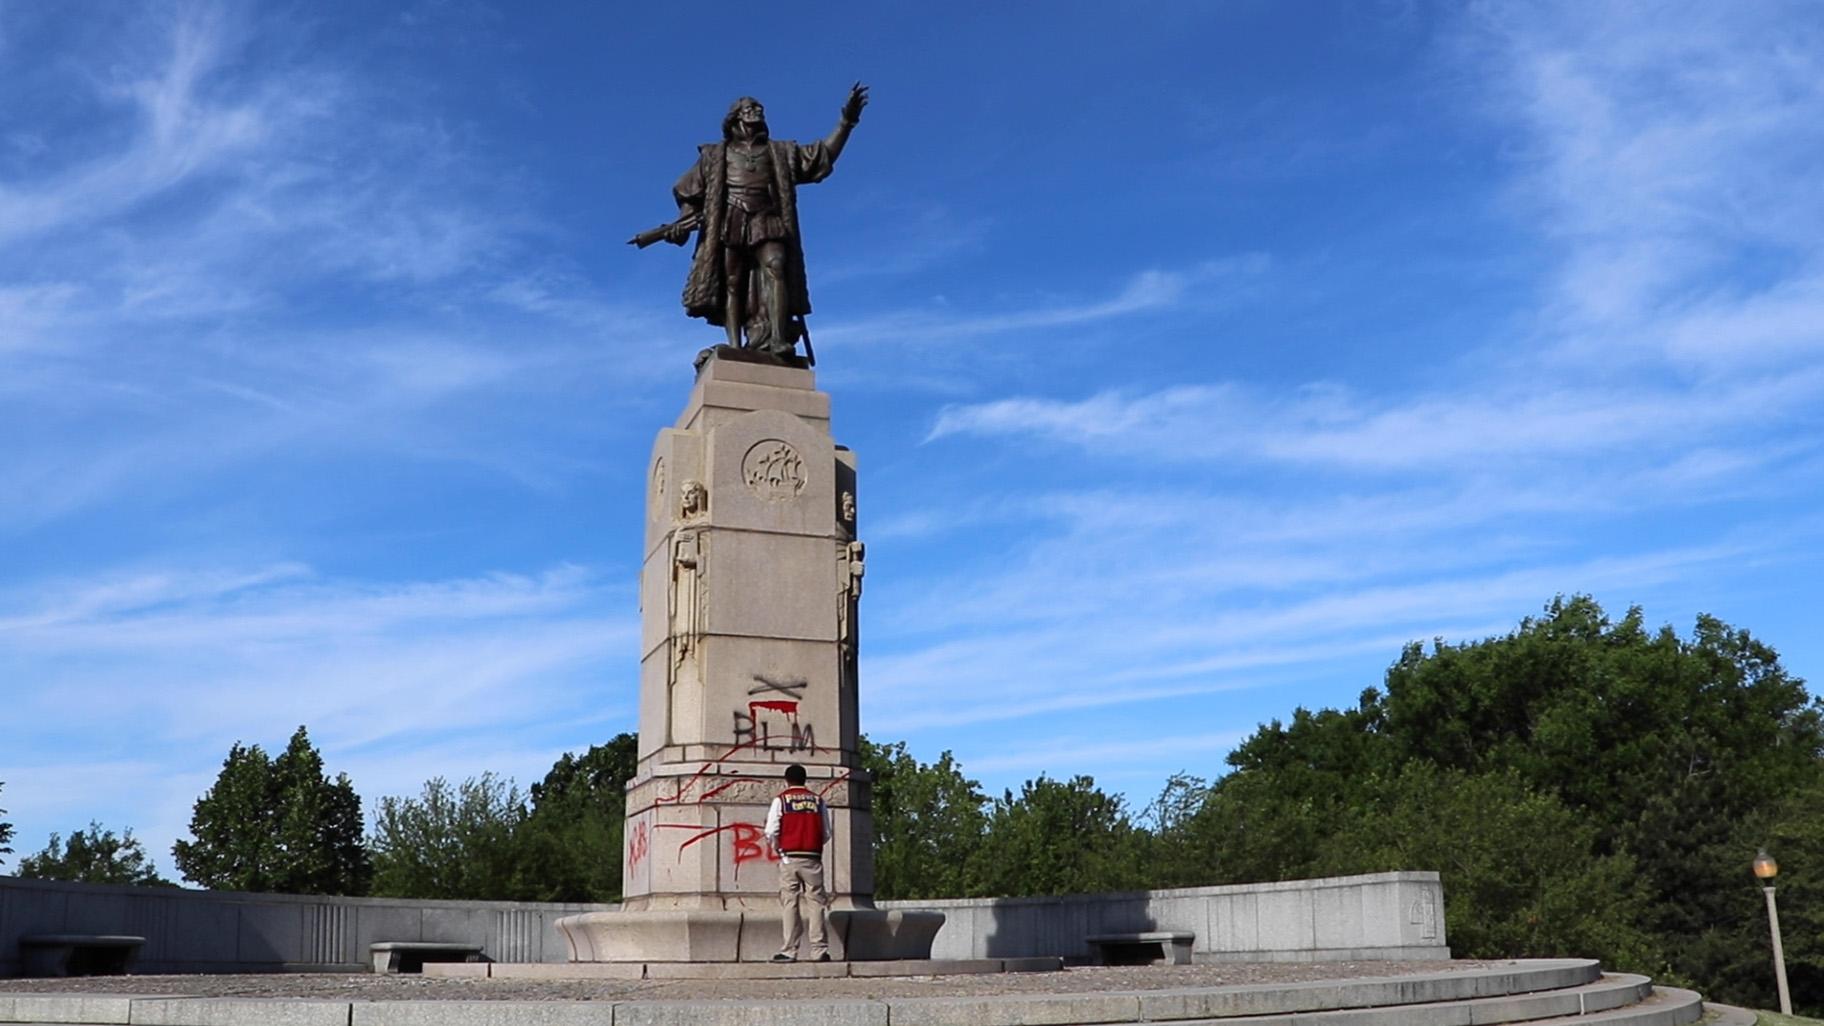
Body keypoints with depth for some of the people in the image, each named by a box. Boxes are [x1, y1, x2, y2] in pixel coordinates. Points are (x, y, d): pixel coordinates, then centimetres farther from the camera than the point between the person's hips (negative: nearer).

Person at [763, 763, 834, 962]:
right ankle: (820, 950, -1)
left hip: (789, 859, -1)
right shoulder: (818, 801, 9)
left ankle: (789, 951, -1)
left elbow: (771, 832, -4)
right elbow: (826, 834, 7)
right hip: (813, 859, 1)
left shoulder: (781, 800, 2)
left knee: (790, 904, 2)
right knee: (816, 903, 4)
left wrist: (778, 848, 15)